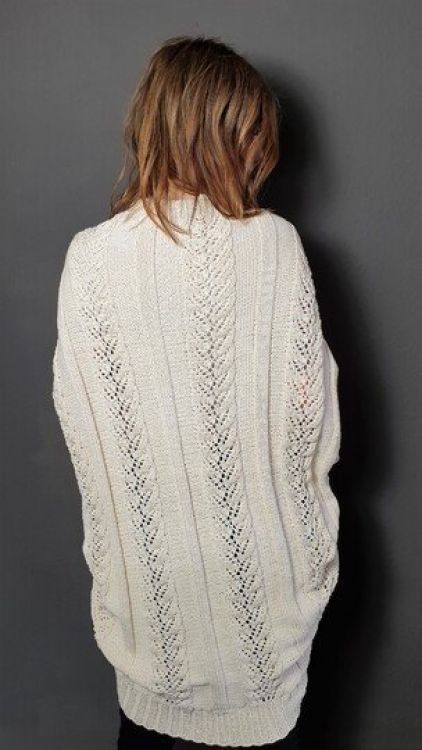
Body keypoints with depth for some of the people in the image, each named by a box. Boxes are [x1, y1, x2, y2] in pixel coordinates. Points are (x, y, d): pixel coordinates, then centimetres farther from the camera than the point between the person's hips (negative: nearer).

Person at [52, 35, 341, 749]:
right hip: (259, 549, 0)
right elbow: (312, 400, -8)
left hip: (143, 549, 1)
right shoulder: (276, 244, -15)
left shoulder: (89, 256, -15)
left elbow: (79, 415, -7)